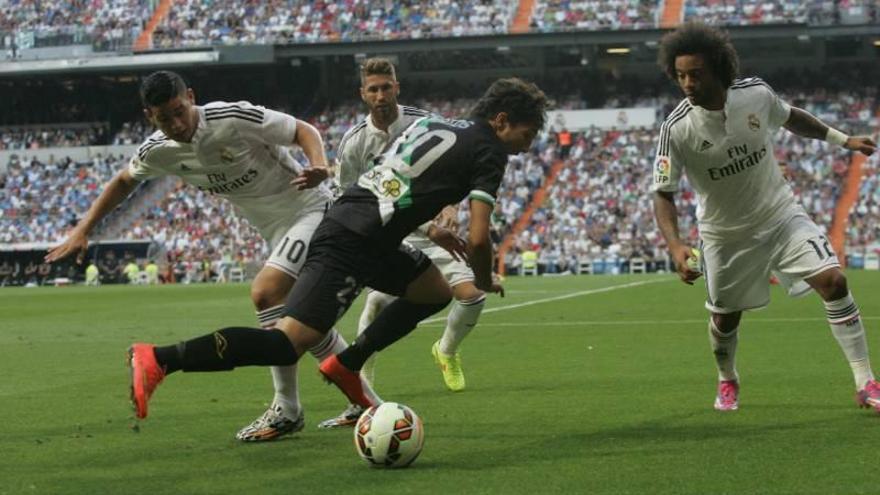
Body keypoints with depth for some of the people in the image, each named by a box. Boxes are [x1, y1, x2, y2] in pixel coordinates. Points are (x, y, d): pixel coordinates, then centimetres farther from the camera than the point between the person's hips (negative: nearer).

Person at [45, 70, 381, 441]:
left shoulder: (234, 118, -24)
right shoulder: (158, 151, -5)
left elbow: (304, 131, -15)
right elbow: (124, 181, 15)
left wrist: (319, 166, -35)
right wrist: (82, 230, 9)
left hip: (309, 209, -8)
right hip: (274, 228, 8)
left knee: (265, 292, -22)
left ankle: (287, 409, -12)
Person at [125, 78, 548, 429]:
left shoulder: (436, 123, 20)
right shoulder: (488, 152, -4)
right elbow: (478, 239, -10)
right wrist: (484, 281, 9)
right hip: (351, 244, -10)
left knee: (436, 292, 24)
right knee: (288, 344, -17)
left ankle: (346, 366, 19)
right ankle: (157, 360, -25)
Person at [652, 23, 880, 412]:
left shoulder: (756, 93, -15)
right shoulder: (677, 129, -23)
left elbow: (789, 117, 9)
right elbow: (664, 194, -19)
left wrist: (841, 139, 16)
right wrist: (675, 246, -34)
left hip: (781, 214, 1)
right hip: (725, 233, -1)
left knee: (832, 279, -15)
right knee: (725, 317, 10)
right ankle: (727, 381, 44)